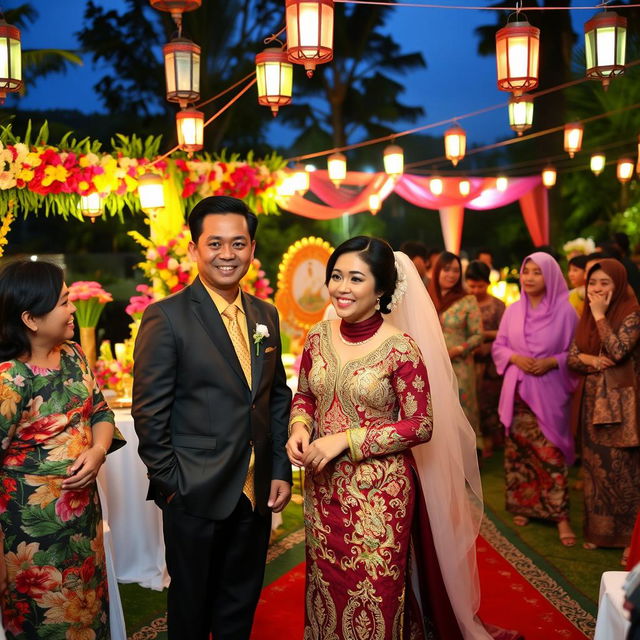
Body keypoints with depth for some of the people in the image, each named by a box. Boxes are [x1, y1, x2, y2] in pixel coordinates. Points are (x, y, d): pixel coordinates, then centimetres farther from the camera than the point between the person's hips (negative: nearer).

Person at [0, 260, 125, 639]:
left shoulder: (73, 354, 1)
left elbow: (100, 410, 9)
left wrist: (98, 451, -11)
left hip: (83, 507, 7)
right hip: (34, 521, -7)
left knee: (89, 606, 21)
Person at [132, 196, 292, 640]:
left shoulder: (265, 315, 6)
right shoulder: (167, 317, -12)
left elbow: (278, 397, 11)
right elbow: (149, 412, -12)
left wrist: (281, 471, 5)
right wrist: (170, 483, -12)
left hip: (256, 494, 5)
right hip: (196, 494, -5)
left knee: (241, 604, 19)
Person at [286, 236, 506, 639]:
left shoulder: (400, 348, -16)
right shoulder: (319, 337, 0)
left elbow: (421, 425, -13)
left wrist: (346, 439, -19)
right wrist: (300, 428, -10)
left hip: (379, 490, -5)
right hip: (324, 486, 5)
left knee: (374, 591, 8)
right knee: (326, 584, 18)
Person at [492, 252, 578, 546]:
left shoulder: (564, 310, -4)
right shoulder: (512, 310, 6)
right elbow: (498, 347, 10)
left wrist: (551, 362, -16)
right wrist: (516, 358, -9)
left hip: (549, 392, -4)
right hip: (517, 390, 4)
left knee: (551, 453, -6)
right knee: (518, 451, 8)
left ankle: (560, 515, -1)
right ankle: (523, 505, 22)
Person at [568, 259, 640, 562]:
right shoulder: (587, 316, 10)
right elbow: (572, 356, 8)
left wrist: (600, 315, -17)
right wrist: (591, 360, -13)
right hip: (592, 400, 6)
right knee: (595, 465, 11)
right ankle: (599, 529, 22)